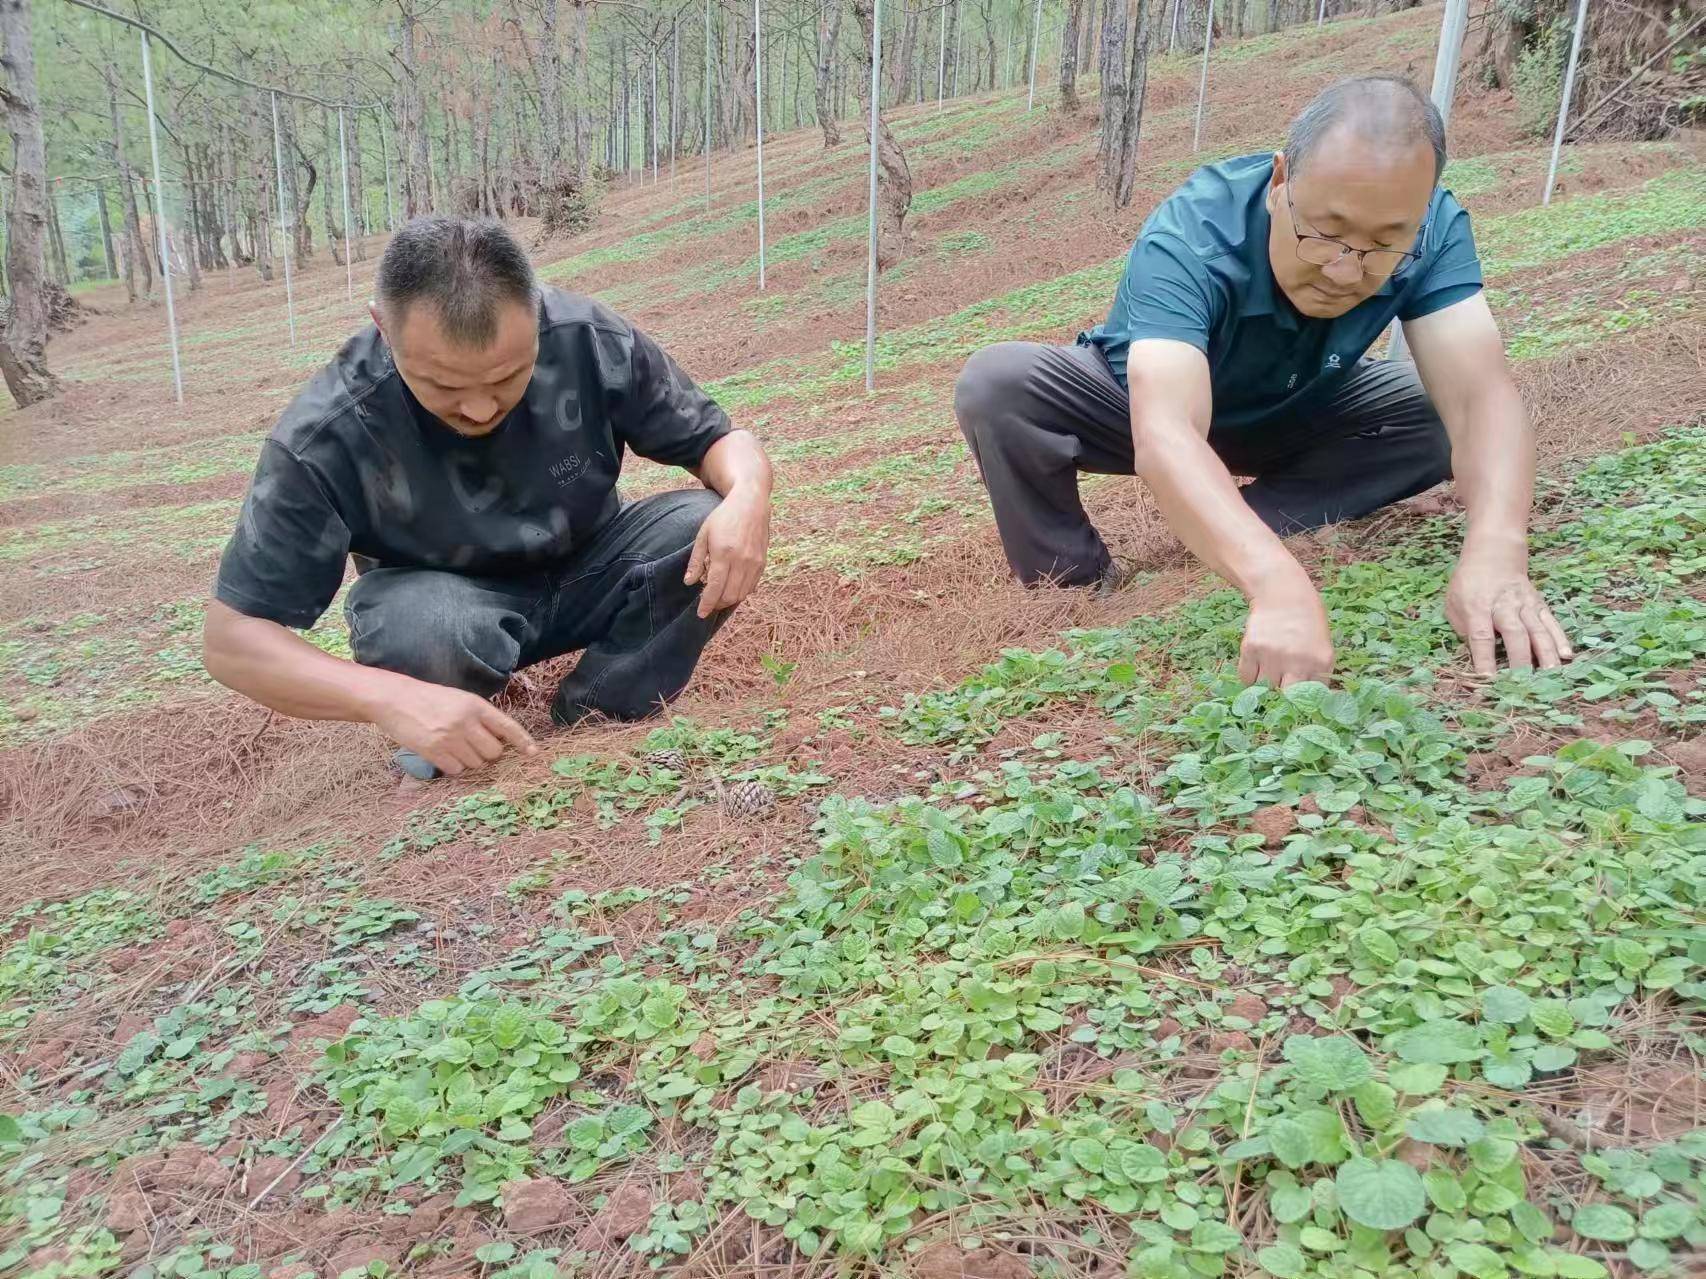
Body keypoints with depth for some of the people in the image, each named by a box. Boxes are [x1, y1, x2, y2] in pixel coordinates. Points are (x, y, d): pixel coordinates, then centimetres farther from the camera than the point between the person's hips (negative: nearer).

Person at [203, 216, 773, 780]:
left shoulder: (592, 342, -24)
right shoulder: (326, 436, -28)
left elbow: (717, 438, -10)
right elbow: (231, 636, -23)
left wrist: (747, 496, -35)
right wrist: (389, 698, -41)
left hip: (585, 577, 2)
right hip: (444, 598, -2)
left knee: (704, 532, -26)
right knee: (427, 626, -37)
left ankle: (587, 722, -10)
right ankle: (449, 760, -4)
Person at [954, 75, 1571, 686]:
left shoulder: (1431, 231, -26)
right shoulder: (1188, 240, -38)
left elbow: (1481, 394, -35)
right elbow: (1166, 436, -52)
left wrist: (1495, 552, -55)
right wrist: (1280, 585, -67)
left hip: (1289, 418, 3)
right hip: (1153, 405, -3)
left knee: (1438, 416, -21)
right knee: (998, 386, -30)